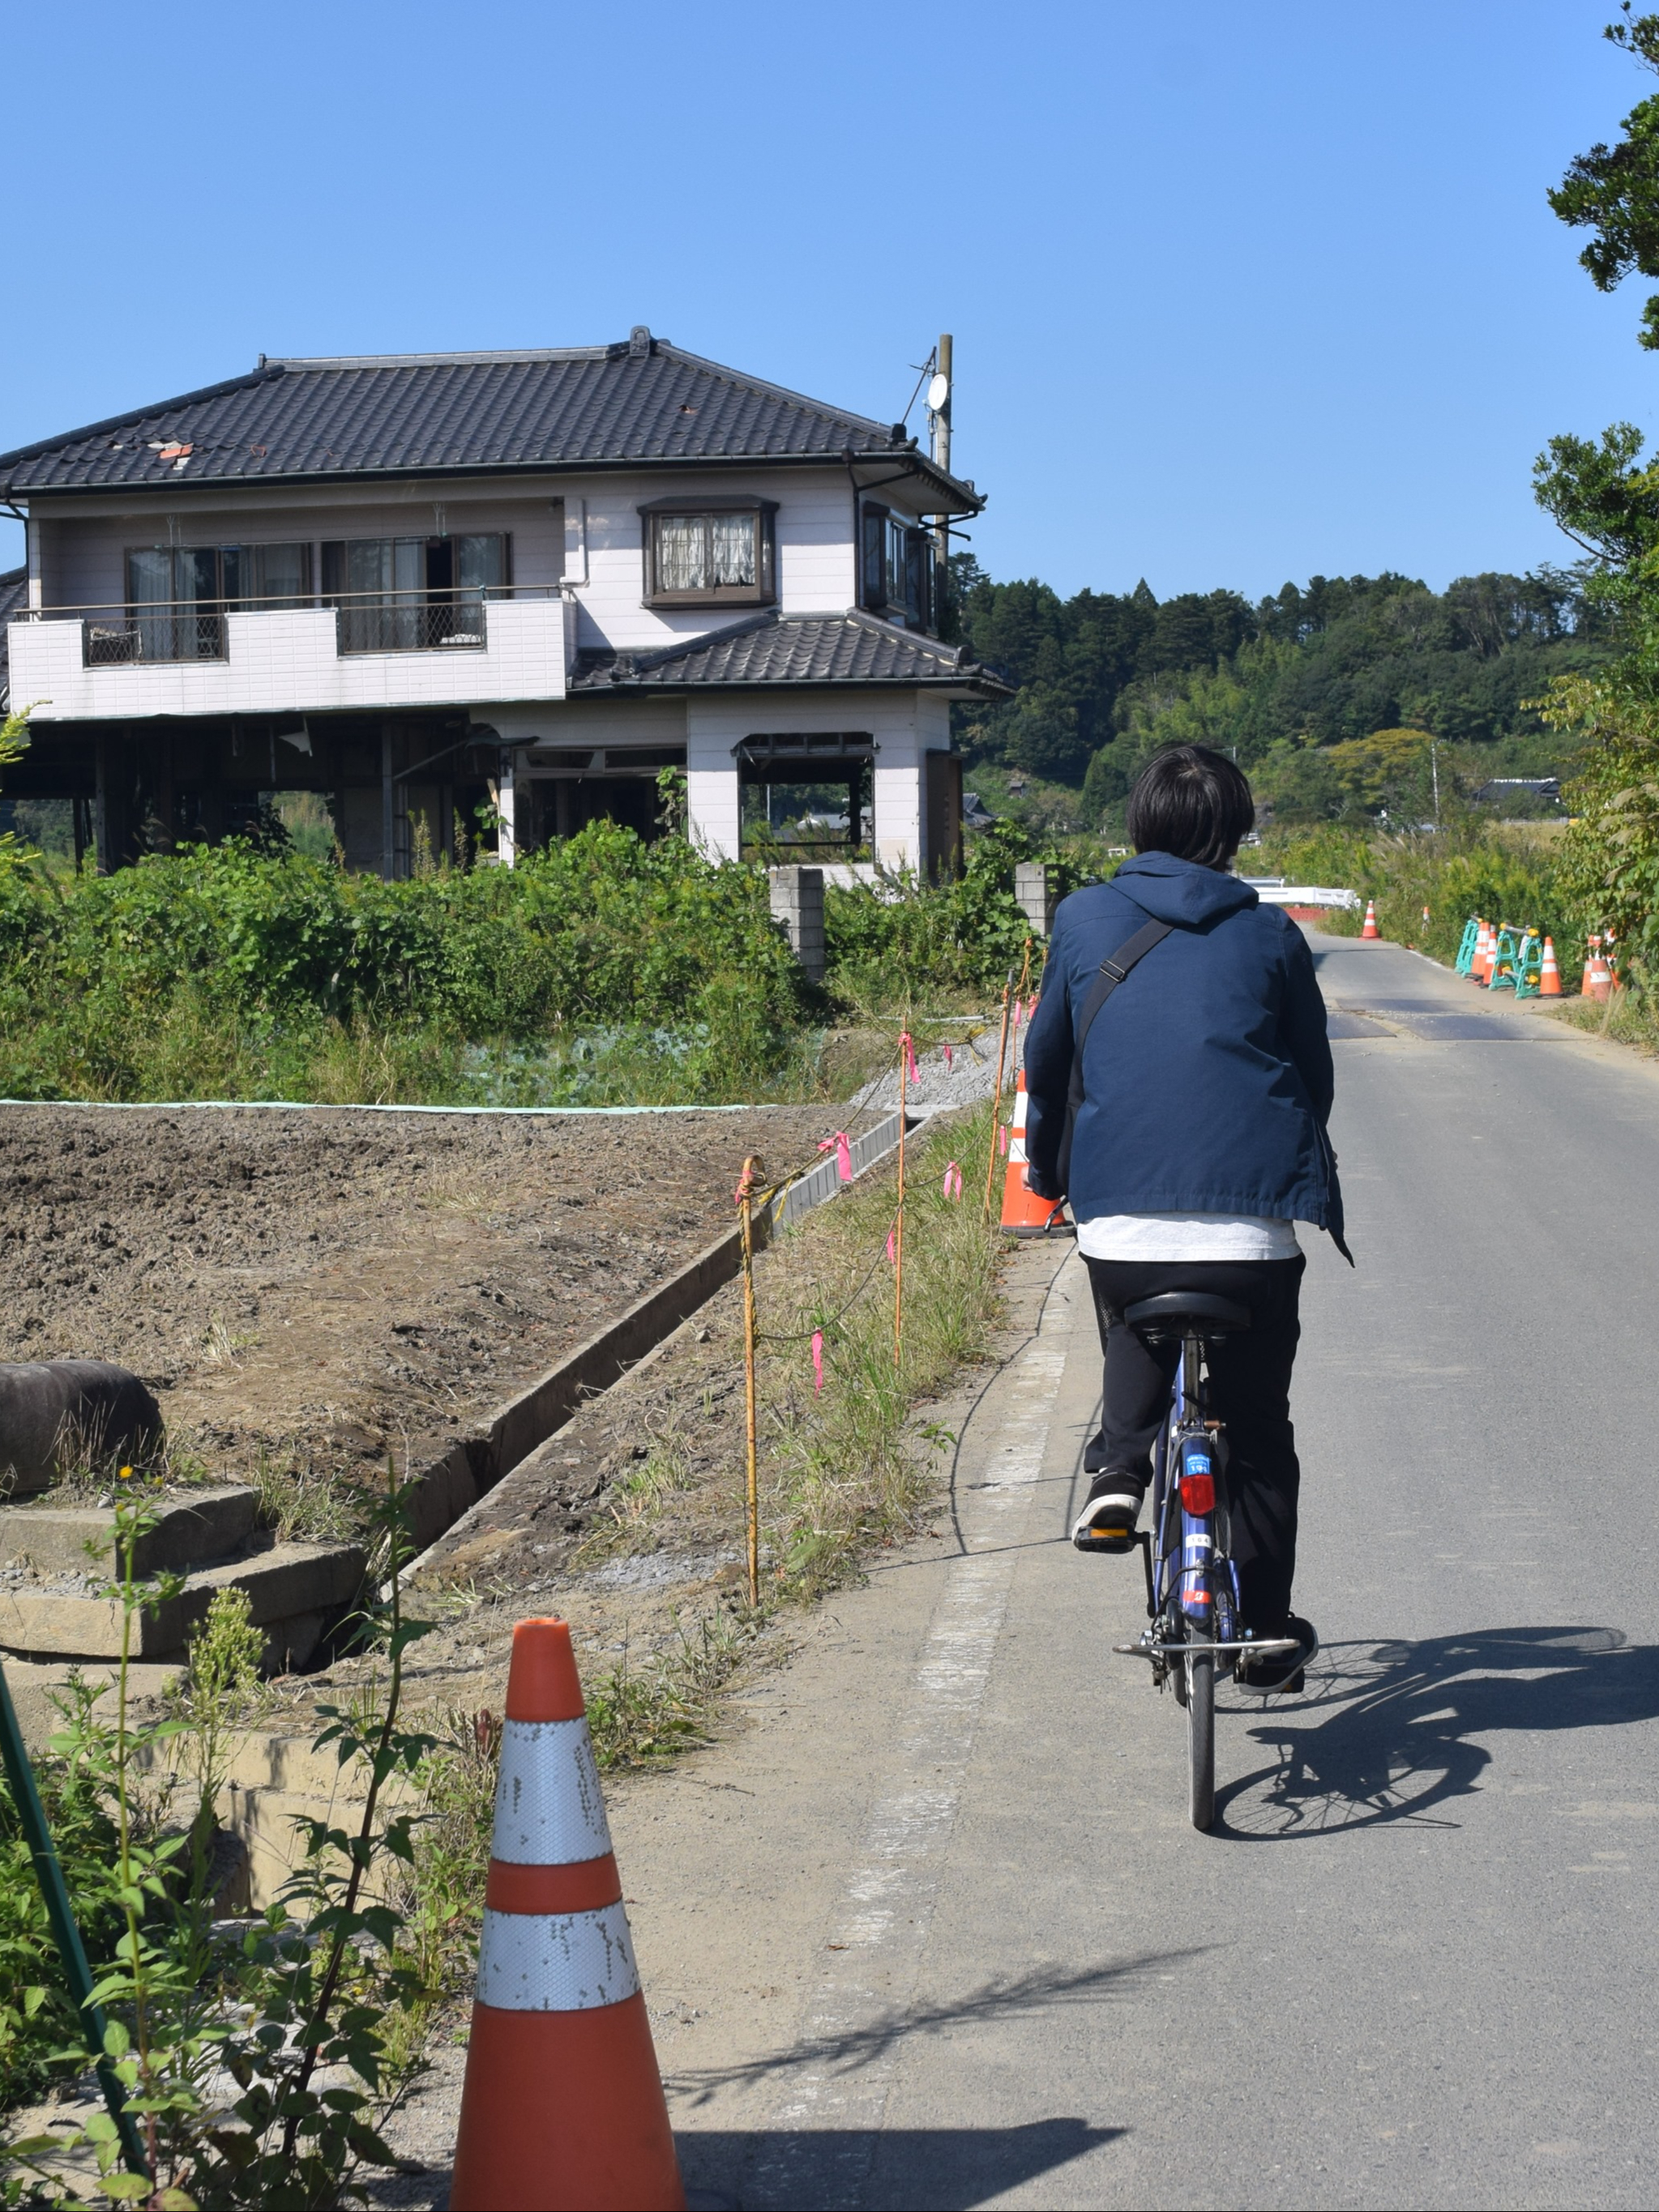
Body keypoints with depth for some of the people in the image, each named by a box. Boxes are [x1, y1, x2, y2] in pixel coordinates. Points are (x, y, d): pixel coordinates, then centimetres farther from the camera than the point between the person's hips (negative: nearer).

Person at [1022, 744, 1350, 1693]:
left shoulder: (1085, 920, 9)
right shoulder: (1270, 936, 9)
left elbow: (1046, 1061, 18)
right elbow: (1316, 1076, 18)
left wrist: (1047, 1169, 35)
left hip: (1119, 1220, 1)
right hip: (1251, 1223, 0)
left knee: (1137, 1334, 33)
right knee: (1257, 1432, 14)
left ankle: (1119, 1470, 8)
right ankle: (1267, 1632, 18)